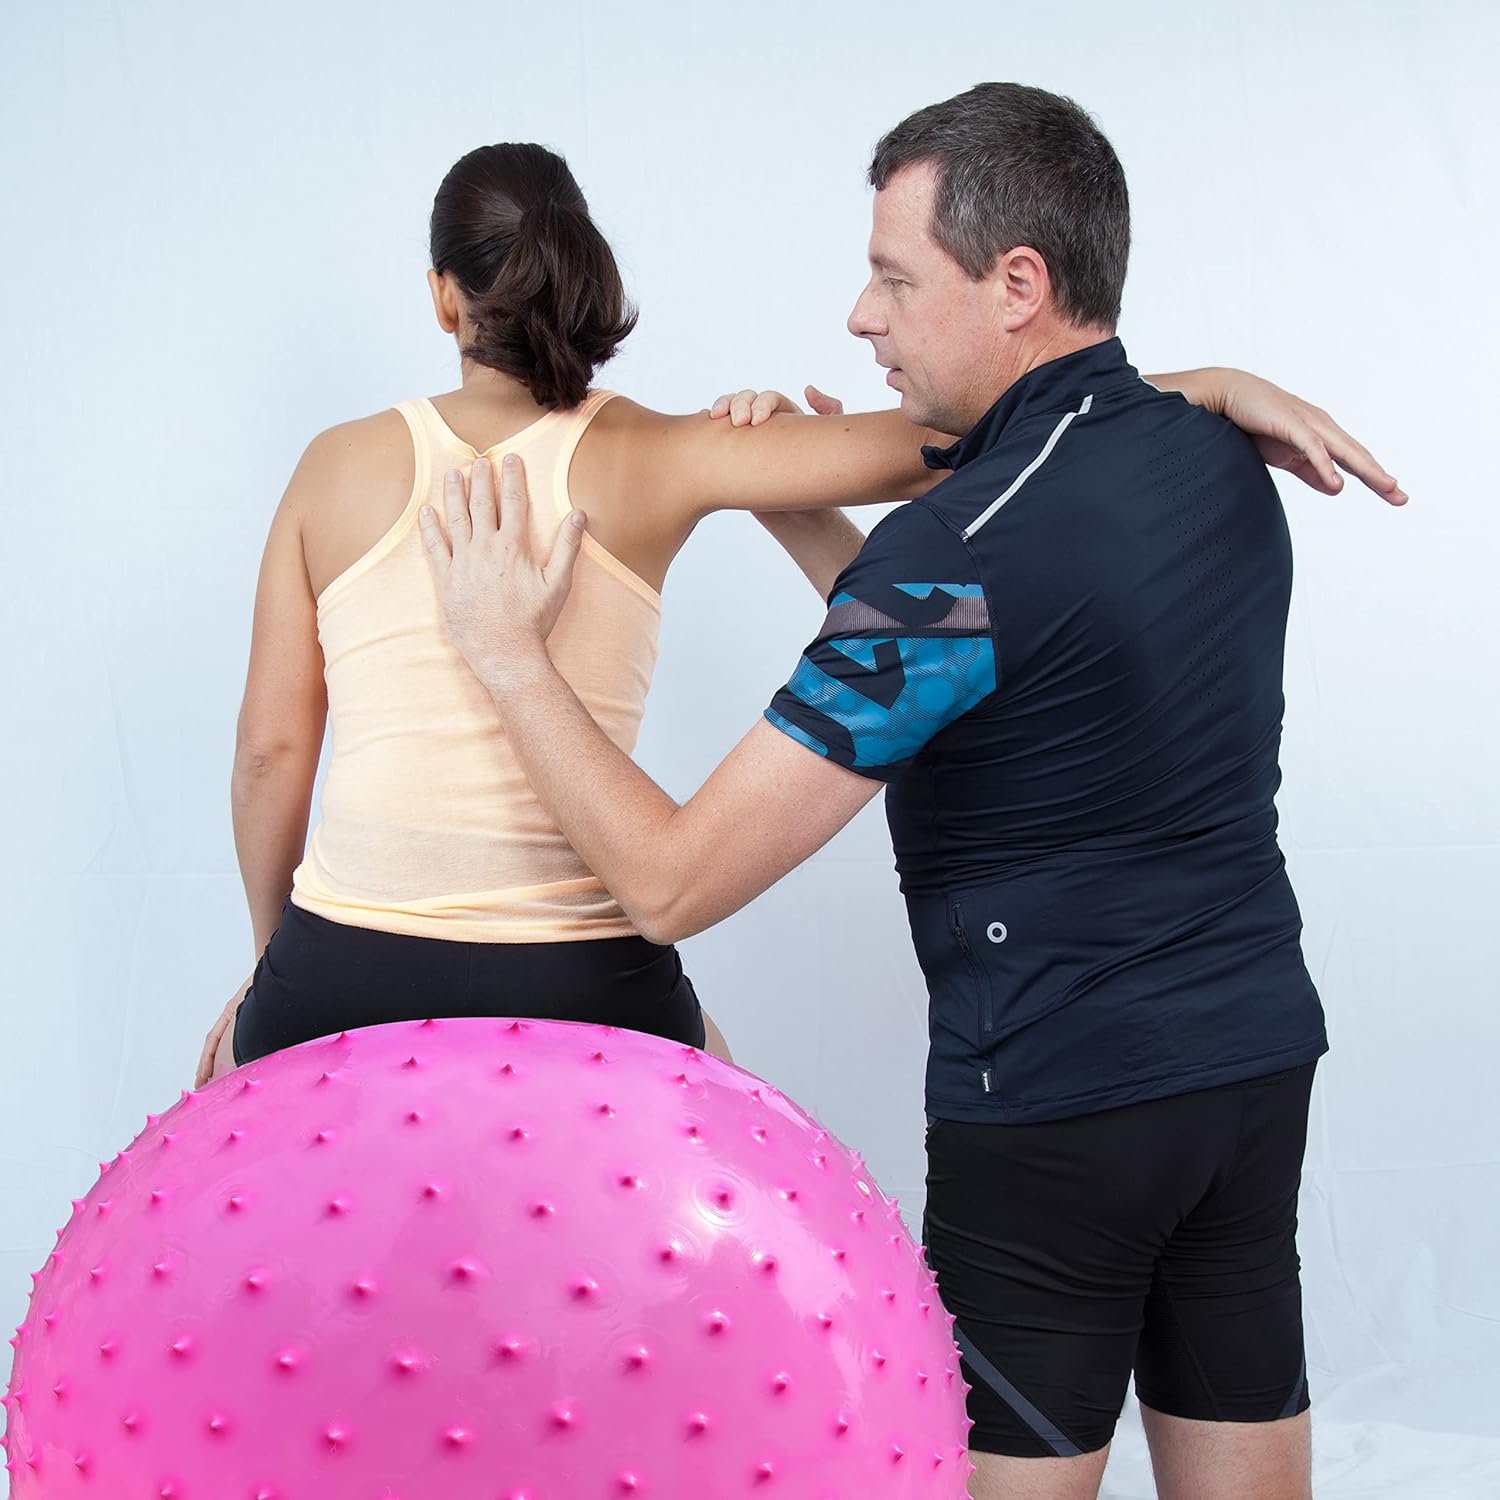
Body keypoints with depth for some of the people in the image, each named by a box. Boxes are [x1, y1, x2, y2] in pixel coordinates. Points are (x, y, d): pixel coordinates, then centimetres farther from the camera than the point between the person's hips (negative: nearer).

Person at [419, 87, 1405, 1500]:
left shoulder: (958, 551, -21)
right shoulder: (1223, 461, 3)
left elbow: (674, 879, -19)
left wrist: (507, 646, -9)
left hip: (1055, 1107, -8)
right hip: (1260, 1060, 8)